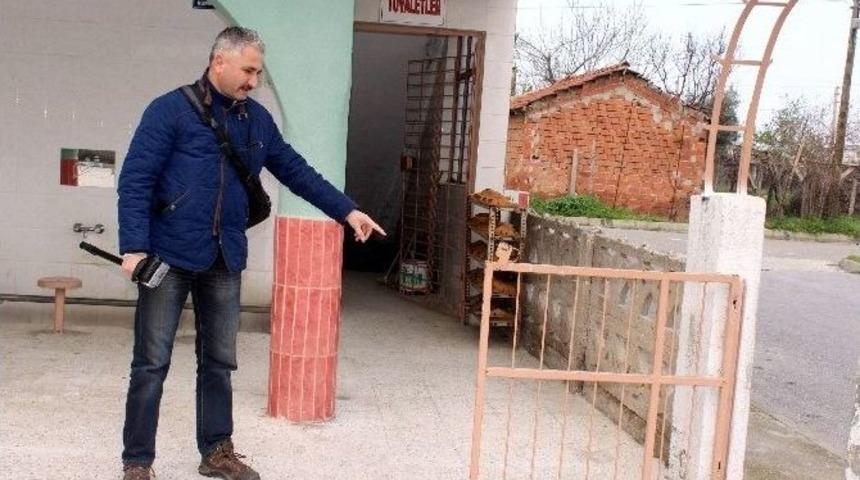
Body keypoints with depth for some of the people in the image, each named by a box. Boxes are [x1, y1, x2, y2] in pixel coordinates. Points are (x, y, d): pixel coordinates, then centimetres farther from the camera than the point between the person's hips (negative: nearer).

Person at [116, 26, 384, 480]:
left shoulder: (257, 119, 10)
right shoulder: (170, 110, -7)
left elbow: (295, 170, 15)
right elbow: (134, 181, -11)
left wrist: (346, 210, 10)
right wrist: (134, 247, -18)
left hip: (224, 260, 5)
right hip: (170, 255, -5)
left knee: (219, 361, 13)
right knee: (151, 363, 2)